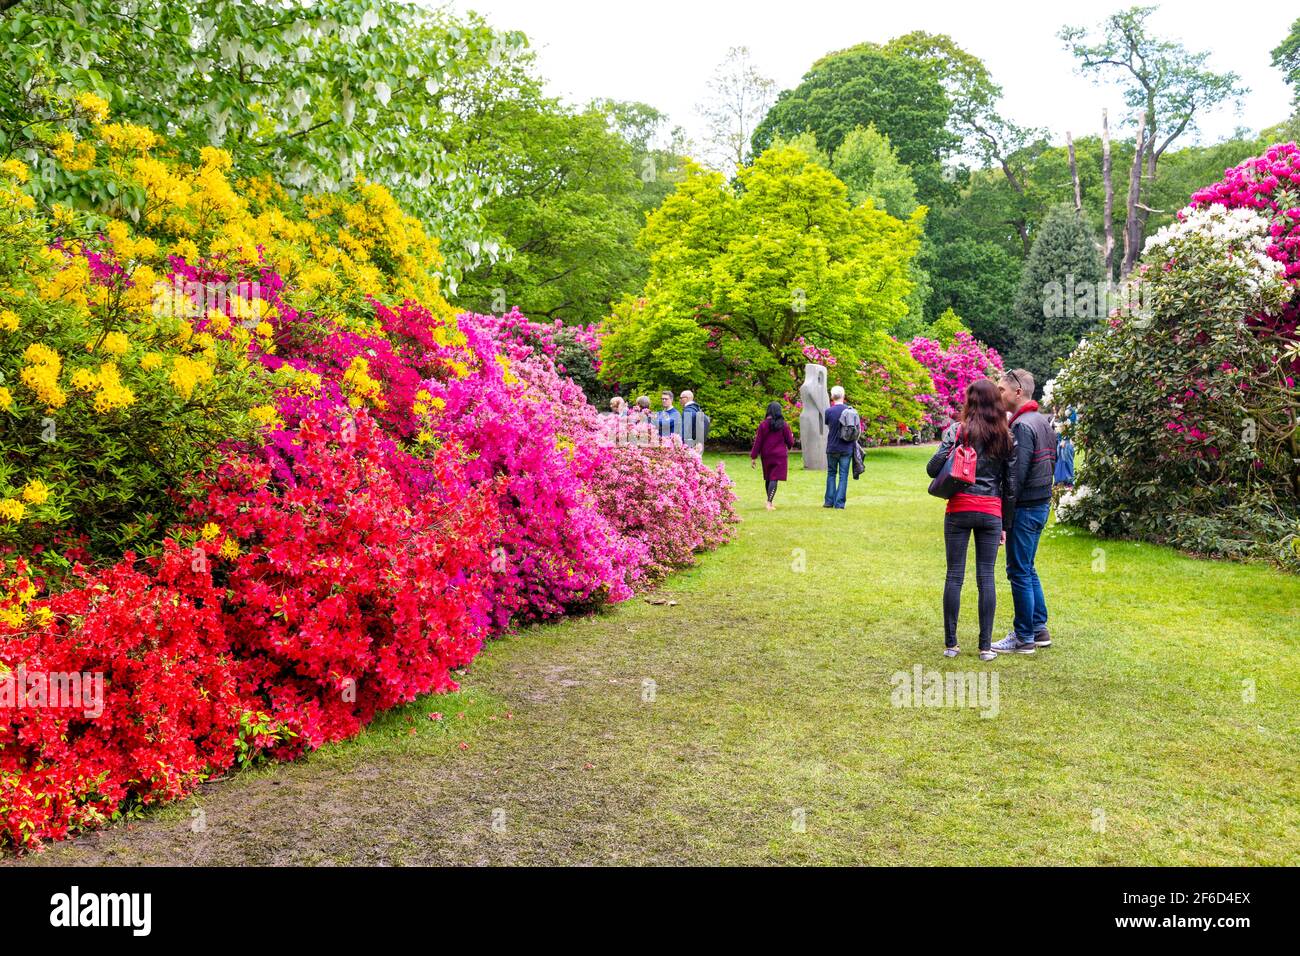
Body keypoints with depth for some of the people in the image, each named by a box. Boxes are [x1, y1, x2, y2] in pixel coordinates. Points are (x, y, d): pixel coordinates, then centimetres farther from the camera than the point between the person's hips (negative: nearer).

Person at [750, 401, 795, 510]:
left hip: (766, 456, 2)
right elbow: (790, 442, 1)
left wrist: (753, 457, 3)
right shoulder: (784, 425, -5)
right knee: (774, 479, -5)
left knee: (768, 479, 15)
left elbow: (758, 442, -3)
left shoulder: (763, 424, -4)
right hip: (780, 456, -2)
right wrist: (791, 436, 24)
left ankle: (769, 502, 25)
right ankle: (769, 502, -18)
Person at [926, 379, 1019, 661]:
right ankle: (986, 646, 8)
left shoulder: (958, 430, -3)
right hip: (992, 512, 2)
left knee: (954, 575, 4)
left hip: (959, 510, -2)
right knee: (987, 577, 6)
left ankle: (950, 644, 9)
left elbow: (933, 468, -8)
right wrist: (1005, 524, 15)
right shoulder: (1008, 437, 7)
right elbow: (1011, 485, 7)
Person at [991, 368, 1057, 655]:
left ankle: (1024, 638, 6)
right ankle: (1040, 629, 25)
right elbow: (1052, 464, 17)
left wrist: (1004, 520, -19)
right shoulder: (1044, 422, 12)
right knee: (1028, 569, 18)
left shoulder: (1022, 426, -18)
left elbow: (1016, 477, -22)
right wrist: (1042, 494, 20)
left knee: (1019, 572, -1)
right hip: (1043, 503, 10)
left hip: (1025, 507, -10)